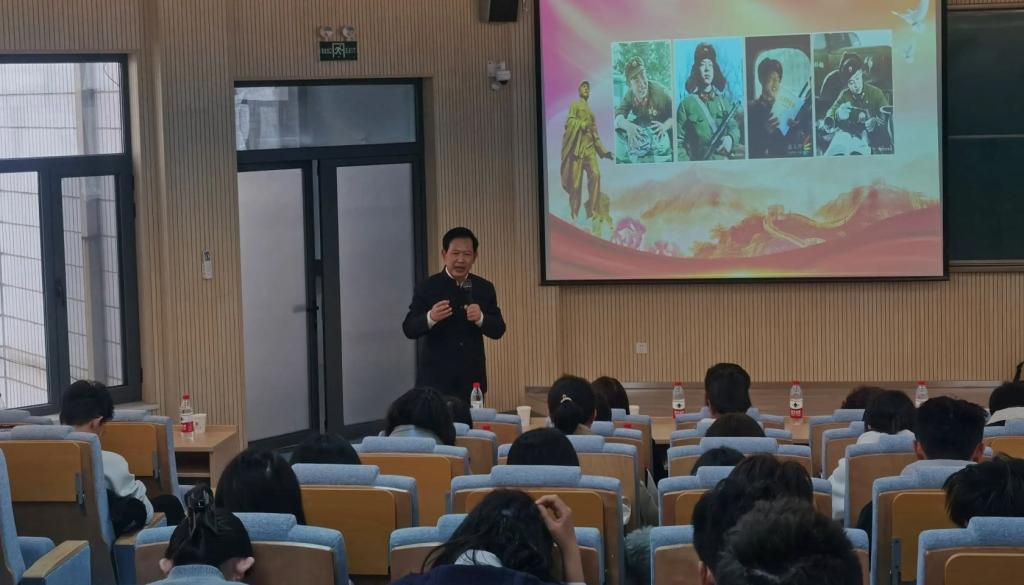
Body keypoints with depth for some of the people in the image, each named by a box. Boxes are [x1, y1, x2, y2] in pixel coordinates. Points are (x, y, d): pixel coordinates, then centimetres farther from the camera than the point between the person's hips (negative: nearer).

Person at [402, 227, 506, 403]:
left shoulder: (485, 288, 6)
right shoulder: (427, 288, -3)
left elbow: (498, 330, 4)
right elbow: (409, 329, -6)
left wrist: (480, 318, -18)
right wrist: (430, 318, -26)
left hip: (472, 379, 3)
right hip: (436, 379, -3)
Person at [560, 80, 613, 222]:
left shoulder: (591, 111, 27)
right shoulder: (575, 105, 8)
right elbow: (569, 122, -7)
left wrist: (603, 150, 23)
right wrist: (582, 125, -21)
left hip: (590, 147, 5)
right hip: (577, 145, -5)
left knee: (595, 174, -16)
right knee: (576, 180, -6)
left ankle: (591, 210, -16)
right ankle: (574, 213, 1)